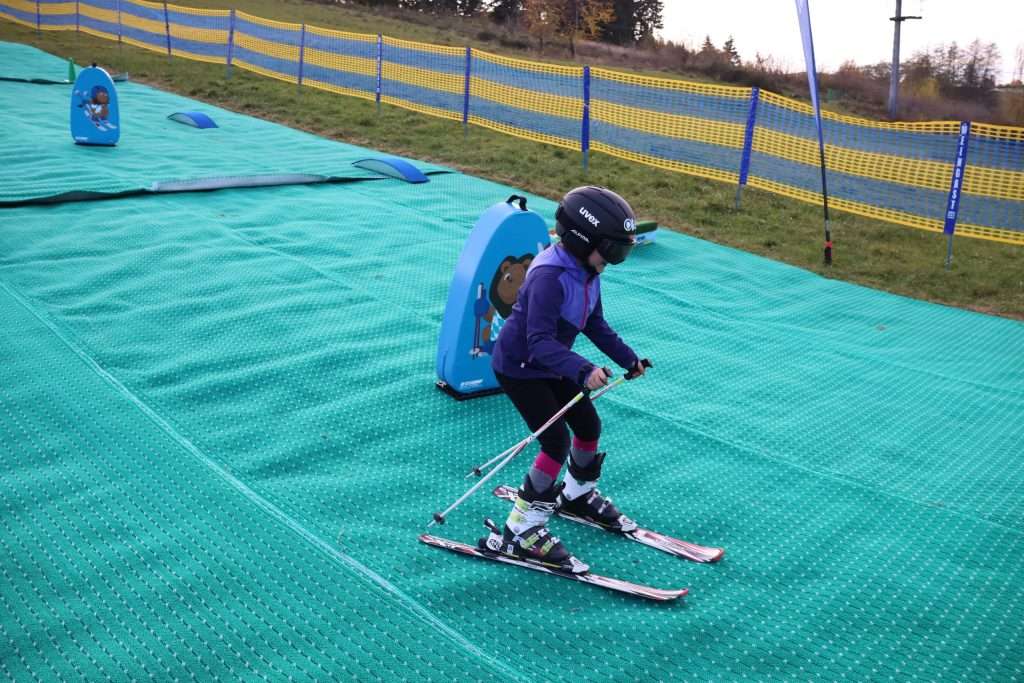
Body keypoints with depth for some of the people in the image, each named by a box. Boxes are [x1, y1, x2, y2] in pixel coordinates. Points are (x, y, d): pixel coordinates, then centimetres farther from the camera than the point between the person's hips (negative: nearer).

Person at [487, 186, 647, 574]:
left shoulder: (587, 272, -2)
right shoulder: (550, 277, -31)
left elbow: (595, 324, 12)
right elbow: (541, 341, -39)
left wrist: (626, 357, 12)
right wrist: (582, 370, -50)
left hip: (550, 366, 9)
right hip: (519, 367, -9)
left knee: (589, 426, 14)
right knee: (556, 442, -14)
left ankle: (577, 495, 42)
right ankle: (519, 533, -2)